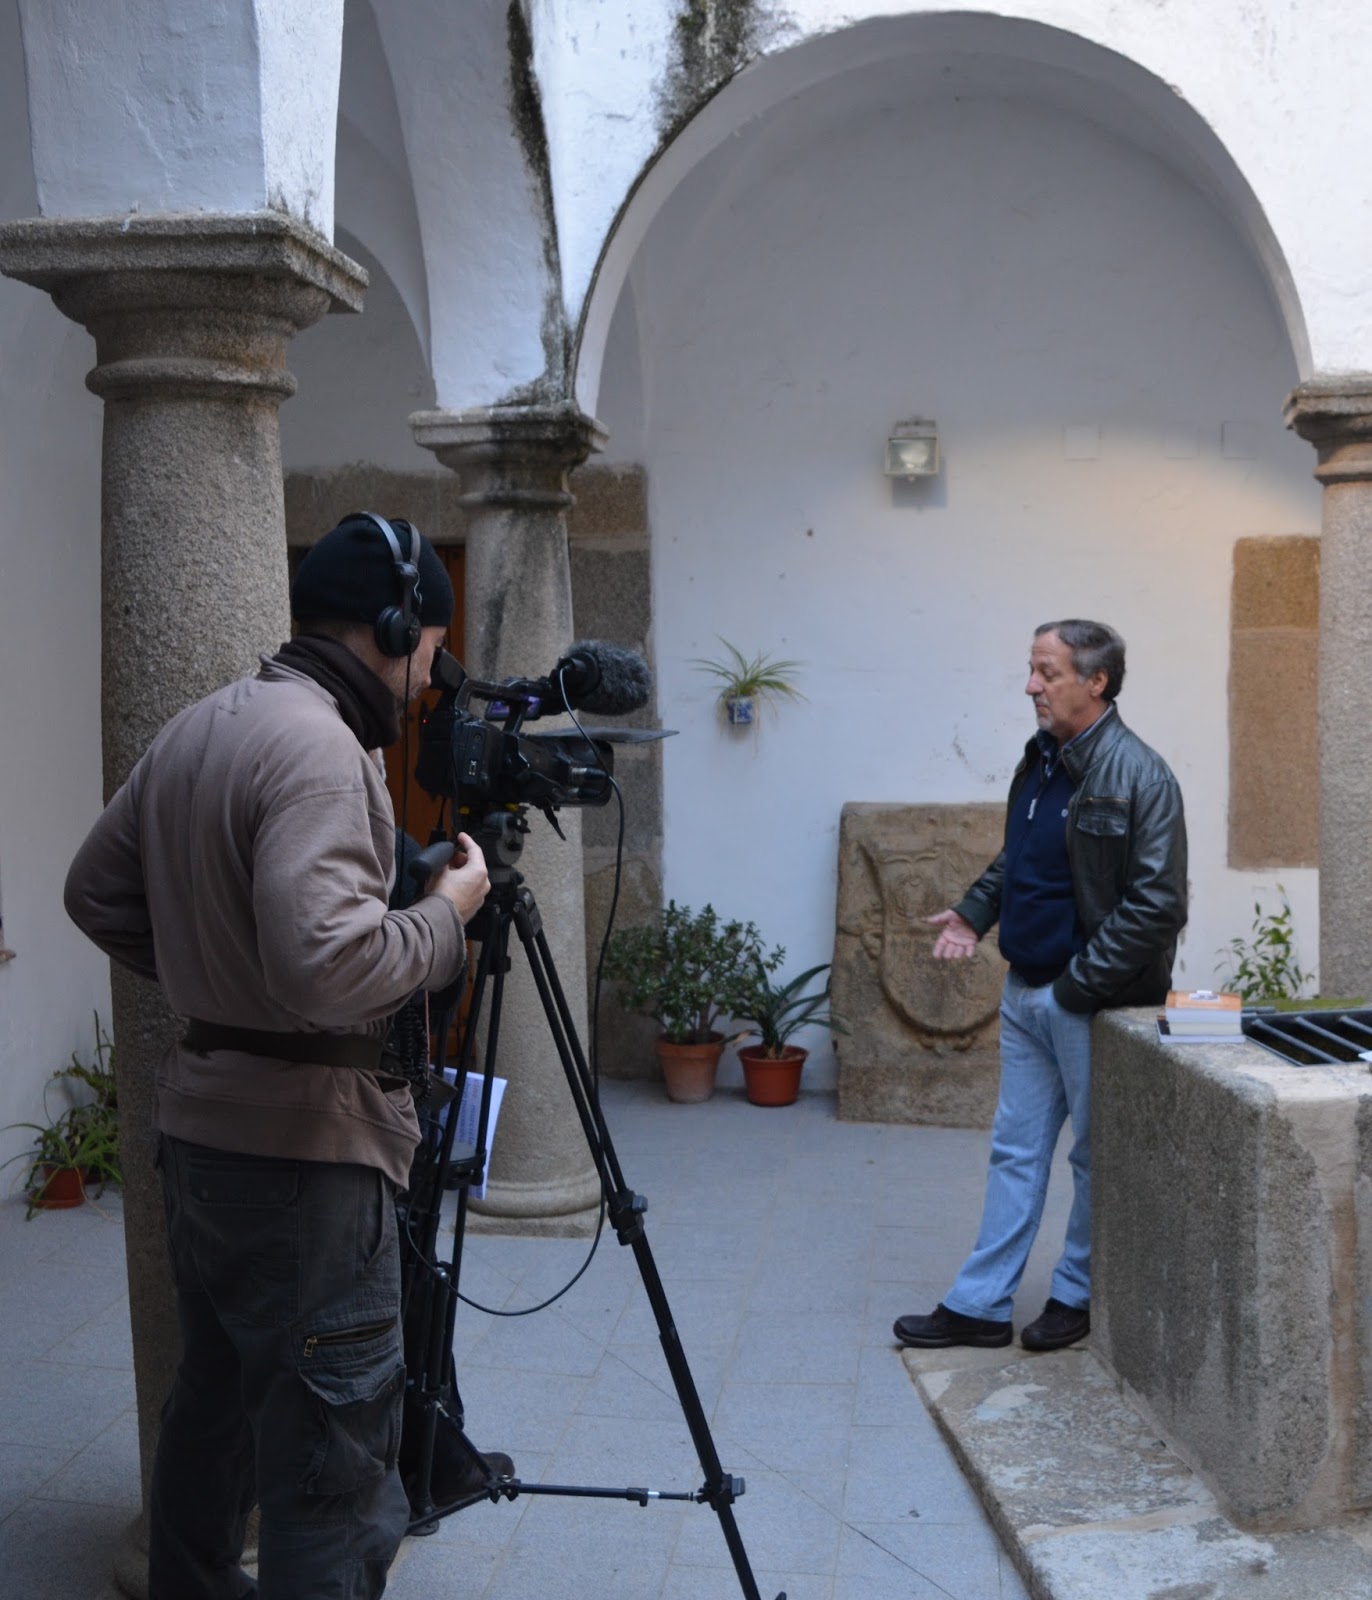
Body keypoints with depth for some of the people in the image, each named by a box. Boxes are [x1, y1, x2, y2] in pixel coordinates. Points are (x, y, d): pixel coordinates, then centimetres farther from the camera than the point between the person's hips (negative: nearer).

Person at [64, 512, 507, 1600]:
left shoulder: (193, 731, 11)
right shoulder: (318, 746, -19)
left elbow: (96, 895, 19)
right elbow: (327, 963, -30)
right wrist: (447, 912, -14)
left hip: (199, 1125, 10)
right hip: (305, 1147, -10)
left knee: (217, 1403, 24)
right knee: (333, 1475, -3)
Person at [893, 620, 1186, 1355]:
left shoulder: (1138, 776, -17)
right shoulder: (1040, 759, 9)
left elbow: (1156, 906, -20)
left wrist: (1079, 984, -19)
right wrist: (973, 912, 7)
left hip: (1092, 1004, -8)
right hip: (1026, 992, 8)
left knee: (1095, 1155, 9)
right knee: (1015, 1150, 12)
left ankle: (1078, 1295, 26)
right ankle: (980, 1304, 20)